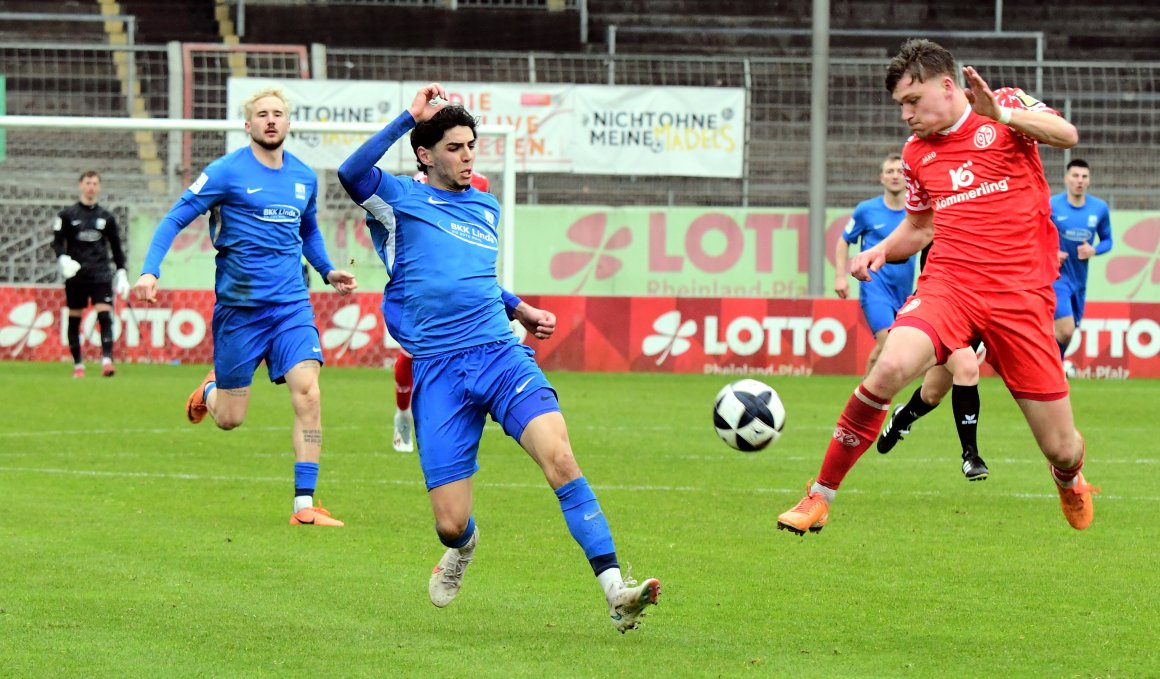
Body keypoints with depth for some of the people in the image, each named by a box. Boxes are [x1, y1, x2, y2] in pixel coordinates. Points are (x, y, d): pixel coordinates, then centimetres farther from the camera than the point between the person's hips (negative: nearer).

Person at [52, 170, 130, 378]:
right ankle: (78, 365, 14)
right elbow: (57, 241, 2)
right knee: (74, 320, 4)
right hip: (75, 275, 0)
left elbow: (116, 246, 16)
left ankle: (107, 360, -23)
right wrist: (63, 258, -17)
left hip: (101, 275, 0)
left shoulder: (106, 217, 10)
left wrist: (121, 272, 12)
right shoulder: (67, 215, 5)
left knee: (105, 315, -15)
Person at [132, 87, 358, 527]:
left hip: (292, 305, 3)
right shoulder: (227, 172, -7)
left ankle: (304, 505, -13)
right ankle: (210, 389, 43)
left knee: (308, 393, -17)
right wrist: (150, 272, -20)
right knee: (229, 419, 3)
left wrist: (327, 271, 14)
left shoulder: (304, 177, 10)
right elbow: (174, 221, -6)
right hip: (239, 307, -3)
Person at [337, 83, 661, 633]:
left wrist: (520, 310, 24)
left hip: (501, 355, 3)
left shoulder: (486, 208, 20)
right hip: (438, 373, -3)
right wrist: (410, 117, -19)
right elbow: (351, 173, -21)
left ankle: (615, 593, -27)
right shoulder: (400, 198, 2)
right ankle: (463, 545, 38)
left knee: (559, 458, -23)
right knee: (450, 523, -3)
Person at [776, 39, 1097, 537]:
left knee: (1061, 448, 1)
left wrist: (1001, 115, -31)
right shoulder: (917, 153, 15)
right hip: (948, 284, 2)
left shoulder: (1005, 107, 2)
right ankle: (819, 498, -20)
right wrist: (883, 249, 8)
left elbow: (1067, 135, -17)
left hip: (1021, 295, -2)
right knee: (891, 366, -31)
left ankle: (1069, 480, 42)